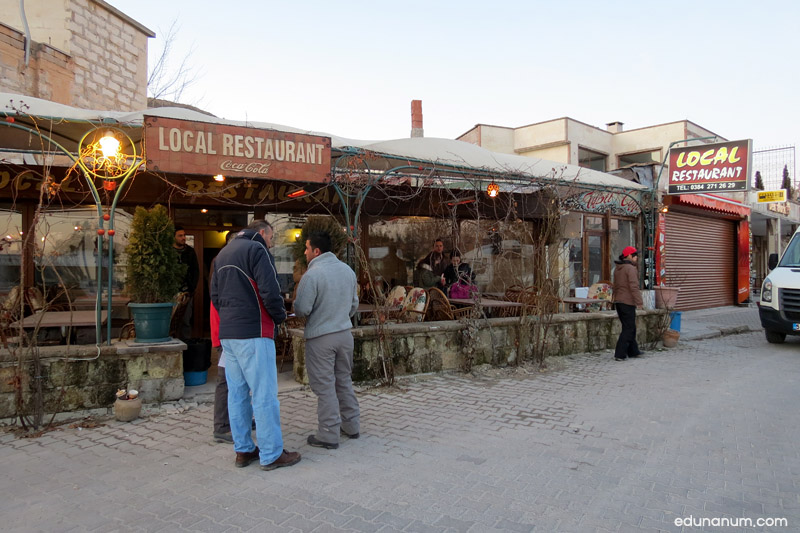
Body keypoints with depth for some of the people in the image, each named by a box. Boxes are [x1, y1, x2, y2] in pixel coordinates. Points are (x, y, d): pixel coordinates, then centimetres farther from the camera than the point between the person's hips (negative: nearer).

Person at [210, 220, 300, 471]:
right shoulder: (257, 249, -8)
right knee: (264, 394, -3)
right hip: (253, 333, -9)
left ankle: (243, 450, 21)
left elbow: (215, 295, 20)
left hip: (227, 334, 9)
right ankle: (271, 454, 3)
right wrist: (280, 316, -2)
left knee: (237, 393, 13)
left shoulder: (223, 254, 20)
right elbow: (270, 291, -17)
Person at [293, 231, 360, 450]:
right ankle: (351, 426, 28)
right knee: (344, 381, 19)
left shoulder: (312, 274, -17)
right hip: (345, 333, 7)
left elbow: (301, 309, -17)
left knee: (325, 386, 2)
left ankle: (329, 435, 9)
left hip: (320, 337, -7)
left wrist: (295, 308, 5)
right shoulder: (348, 270, 5)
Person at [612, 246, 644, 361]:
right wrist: (639, 302, -18)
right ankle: (620, 354, -5)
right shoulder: (630, 268, -14)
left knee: (629, 327, 18)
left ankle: (633, 351, 26)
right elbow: (634, 287, -20)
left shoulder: (617, 269, 14)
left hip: (618, 301, 9)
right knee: (628, 328, -3)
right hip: (628, 302, -9)